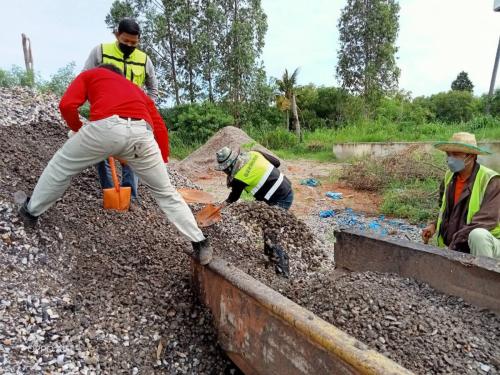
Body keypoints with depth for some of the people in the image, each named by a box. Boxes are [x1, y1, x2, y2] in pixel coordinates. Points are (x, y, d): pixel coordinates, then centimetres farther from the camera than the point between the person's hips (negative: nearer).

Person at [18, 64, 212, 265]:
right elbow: (160, 127, 26)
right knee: (165, 192, 15)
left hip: (107, 126, -3)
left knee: (61, 165, 26)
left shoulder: (90, 74, 32)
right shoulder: (135, 88, 40)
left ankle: (31, 211, 43)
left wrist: (78, 129, 31)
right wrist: (162, 162, 31)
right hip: (142, 132, 3)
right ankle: (201, 243, 18)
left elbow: (67, 105, 13)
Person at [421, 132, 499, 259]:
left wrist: (455, 244, -26)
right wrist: (435, 225, 1)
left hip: (486, 244, -6)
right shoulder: (449, 176, 4)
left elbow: (486, 220, -24)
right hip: (454, 247, 6)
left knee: (477, 235, -37)